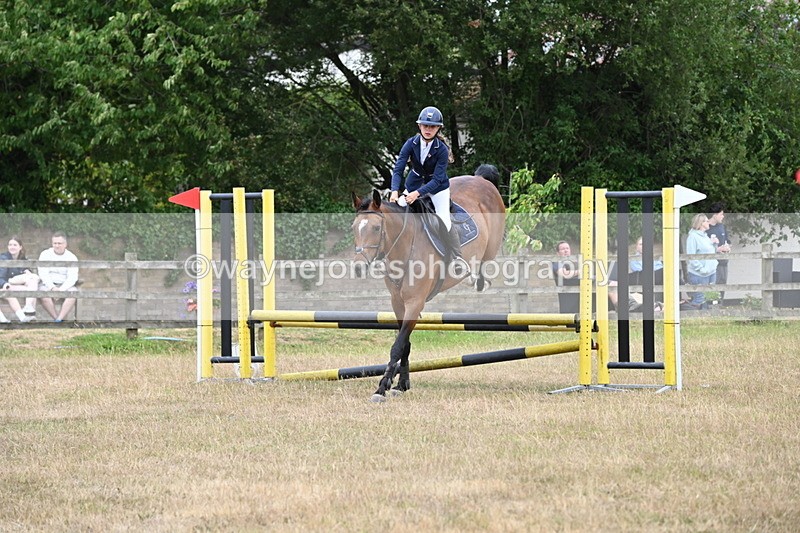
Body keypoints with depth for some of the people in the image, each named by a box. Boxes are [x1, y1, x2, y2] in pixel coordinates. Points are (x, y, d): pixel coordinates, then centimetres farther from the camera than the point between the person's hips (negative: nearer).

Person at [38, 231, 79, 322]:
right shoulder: (45, 255, 7)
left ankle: (59, 318, -37)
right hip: (47, 284, 0)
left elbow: (72, 277, -5)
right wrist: (52, 288, -20)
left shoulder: (71, 257, 5)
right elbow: (43, 274, -4)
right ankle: (56, 317, -30)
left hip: (65, 286, 0)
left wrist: (61, 289, -21)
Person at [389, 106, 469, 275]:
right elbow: (398, 169, -22)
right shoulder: (411, 144, -19)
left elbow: (437, 179, -28)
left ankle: (457, 258, 0)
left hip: (437, 187, -3)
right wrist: (395, 191, -39)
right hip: (415, 183, 3)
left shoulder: (441, 150, -25)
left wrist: (418, 193, -42)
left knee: (445, 221, -14)